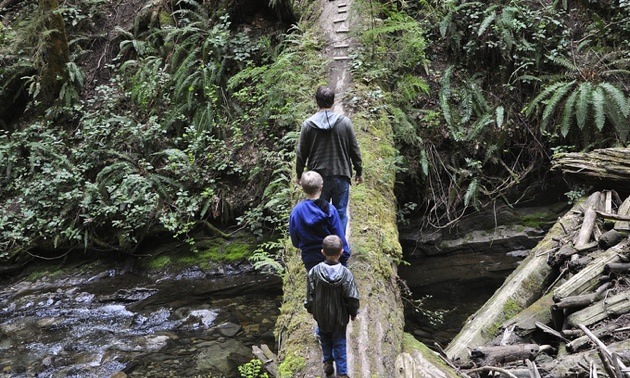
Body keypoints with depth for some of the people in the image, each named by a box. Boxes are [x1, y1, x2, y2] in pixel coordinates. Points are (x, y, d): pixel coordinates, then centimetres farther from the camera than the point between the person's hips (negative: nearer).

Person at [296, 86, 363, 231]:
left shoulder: (308, 124, -3)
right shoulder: (344, 122, -3)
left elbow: (301, 153, 1)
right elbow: (355, 150, 0)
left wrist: (299, 174, 14)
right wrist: (359, 171, 11)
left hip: (317, 177, 1)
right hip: (341, 176, 0)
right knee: (340, 213, 7)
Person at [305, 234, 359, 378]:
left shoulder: (314, 271, -18)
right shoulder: (346, 273, -22)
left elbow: (310, 294, -8)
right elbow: (352, 298, -15)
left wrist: (310, 308, 10)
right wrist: (353, 313, 3)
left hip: (321, 315, 2)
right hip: (339, 317, -1)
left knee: (325, 338, 27)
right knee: (339, 343, 13)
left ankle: (327, 362, 33)